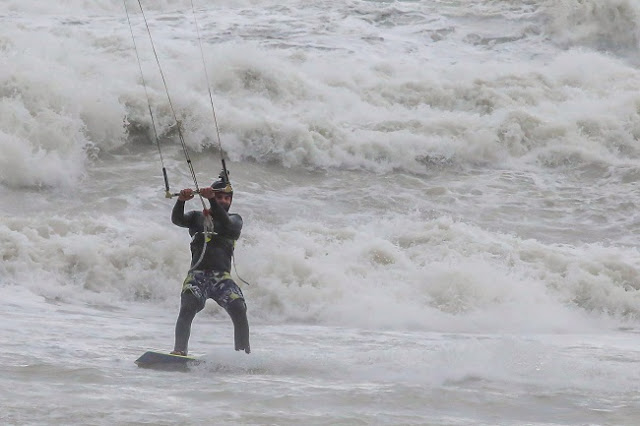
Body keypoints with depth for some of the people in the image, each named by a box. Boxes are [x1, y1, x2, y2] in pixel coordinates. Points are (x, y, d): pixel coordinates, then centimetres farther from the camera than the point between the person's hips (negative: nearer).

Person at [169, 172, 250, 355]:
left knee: (239, 311, -20)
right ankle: (179, 351, -27)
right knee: (187, 309, -26)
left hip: (222, 276, 0)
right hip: (197, 274, 0)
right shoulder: (198, 217, 20)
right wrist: (181, 201, -20)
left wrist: (212, 201, -21)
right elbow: (177, 219, 1)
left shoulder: (234, 219, 17)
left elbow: (226, 225, -7)